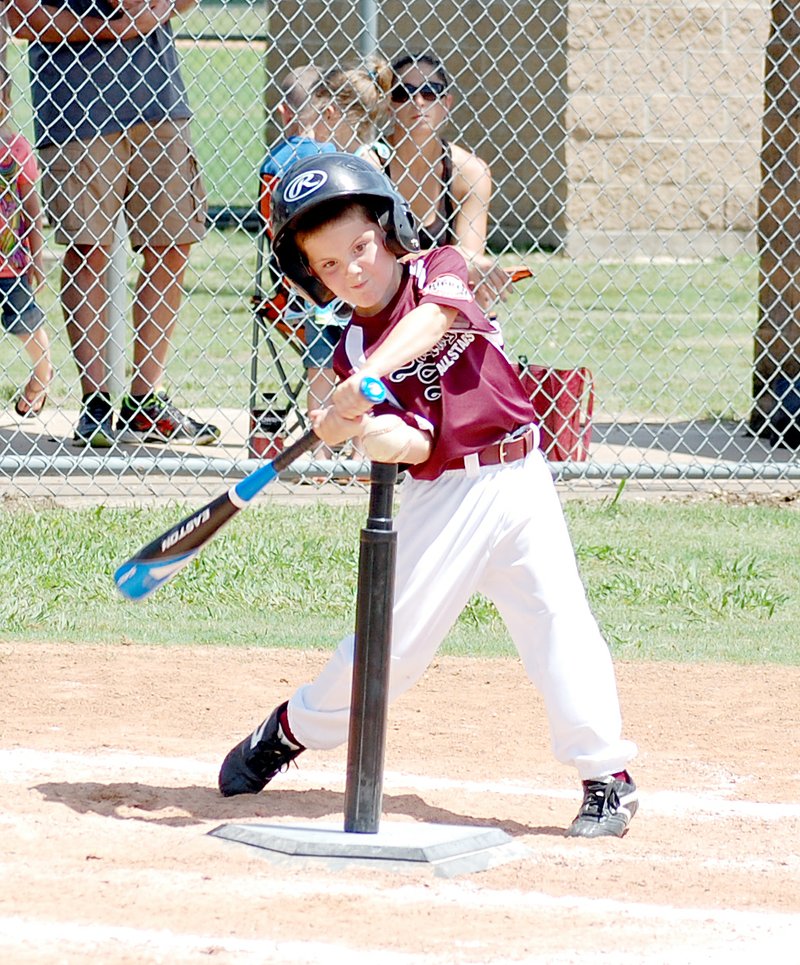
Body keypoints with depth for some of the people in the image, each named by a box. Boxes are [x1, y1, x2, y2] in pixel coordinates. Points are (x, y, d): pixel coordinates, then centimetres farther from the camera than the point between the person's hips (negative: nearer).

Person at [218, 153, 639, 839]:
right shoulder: (352, 352, -1)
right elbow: (412, 446, -14)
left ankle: (607, 775, -2)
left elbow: (432, 317, -26)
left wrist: (370, 377, -41)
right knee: (396, 629, 0)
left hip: (519, 478, 0)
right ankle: (293, 730, 22)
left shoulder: (439, 270, -1)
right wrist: (361, 429, -36)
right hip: (445, 494, 0)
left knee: (559, 617, -8)